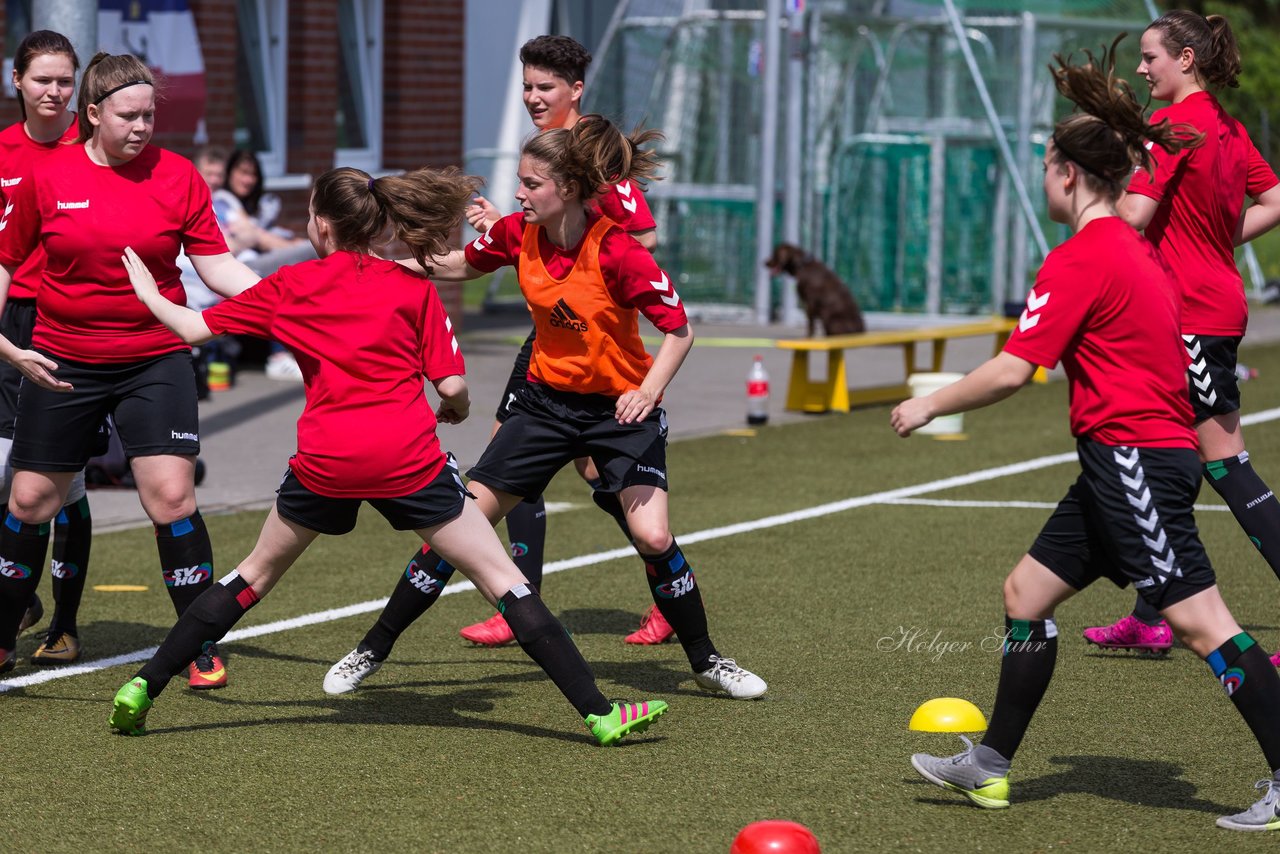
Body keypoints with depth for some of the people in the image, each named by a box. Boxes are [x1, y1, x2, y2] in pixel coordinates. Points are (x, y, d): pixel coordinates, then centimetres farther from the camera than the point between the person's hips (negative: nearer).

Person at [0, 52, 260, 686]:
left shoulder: (178, 176, -2)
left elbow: (216, 265, -1)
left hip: (155, 360, -1)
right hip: (62, 364, 1)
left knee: (171, 495, -13)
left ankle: (203, 651, -2)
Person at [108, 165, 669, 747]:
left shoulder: (289, 286, 9)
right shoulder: (414, 288, 5)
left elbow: (195, 328, 17)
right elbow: (452, 384, 0)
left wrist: (150, 295, 37)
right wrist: (456, 408, 23)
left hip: (324, 461, 2)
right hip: (408, 455, -2)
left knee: (255, 574, 22)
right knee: (503, 581, 2)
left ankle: (142, 689, 20)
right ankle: (600, 714, -4)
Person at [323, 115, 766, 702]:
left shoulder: (617, 252, -25)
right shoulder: (518, 234, -9)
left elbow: (679, 330, -19)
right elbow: (459, 267, 12)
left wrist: (649, 391, -34)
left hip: (619, 409, -4)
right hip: (546, 399, 4)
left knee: (652, 537, -19)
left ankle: (707, 663, 4)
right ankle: (372, 652, 9)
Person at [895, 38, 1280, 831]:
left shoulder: (1079, 260, -14)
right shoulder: (1139, 248, 15)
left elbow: (1011, 371, -16)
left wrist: (930, 405, -3)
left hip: (1133, 460, -10)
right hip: (1130, 462, 10)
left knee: (1200, 621, -10)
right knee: (1027, 593, 13)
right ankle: (990, 765, 19)